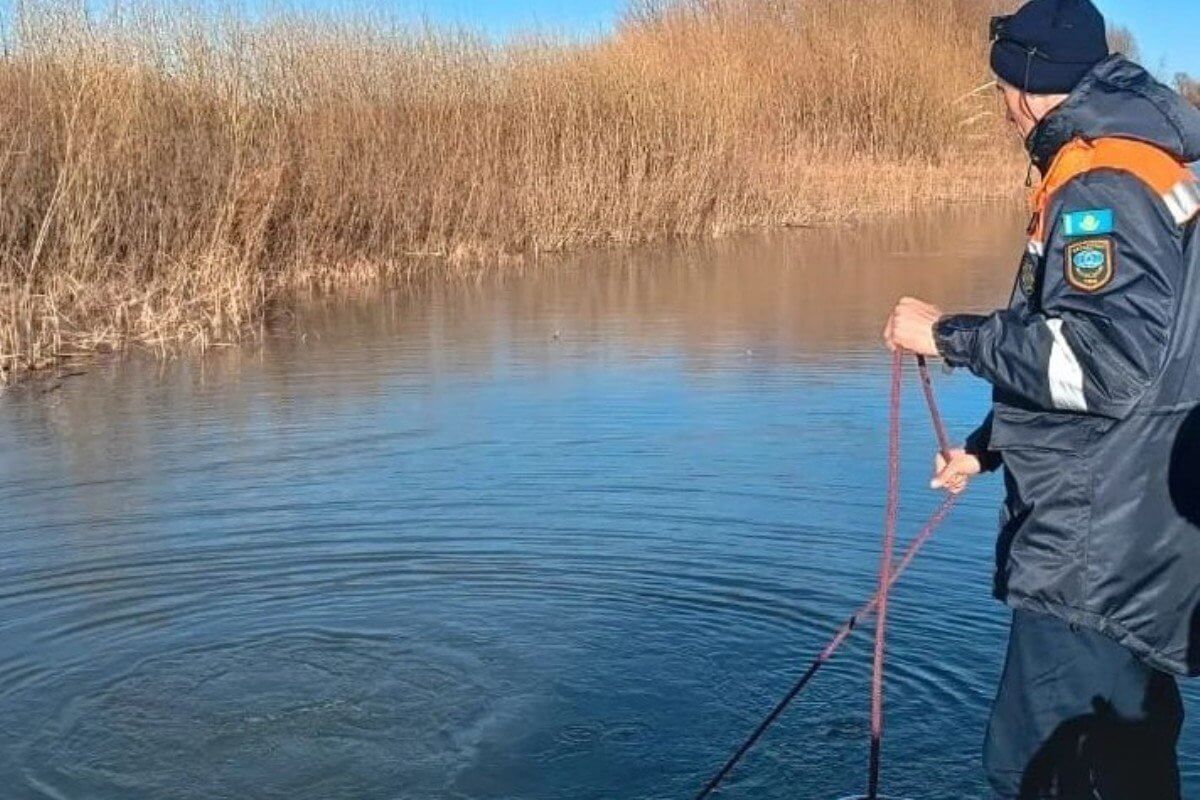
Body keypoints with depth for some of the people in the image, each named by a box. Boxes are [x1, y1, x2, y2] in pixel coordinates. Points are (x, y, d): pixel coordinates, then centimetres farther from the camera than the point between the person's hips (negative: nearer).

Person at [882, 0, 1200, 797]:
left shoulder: (1102, 183, -17)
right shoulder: (1129, 163, 15)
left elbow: (1103, 362, -28)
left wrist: (949, 335, -19)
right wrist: (988, 446, 24)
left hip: (1102, 553, -11)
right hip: (1129, 541, 11)